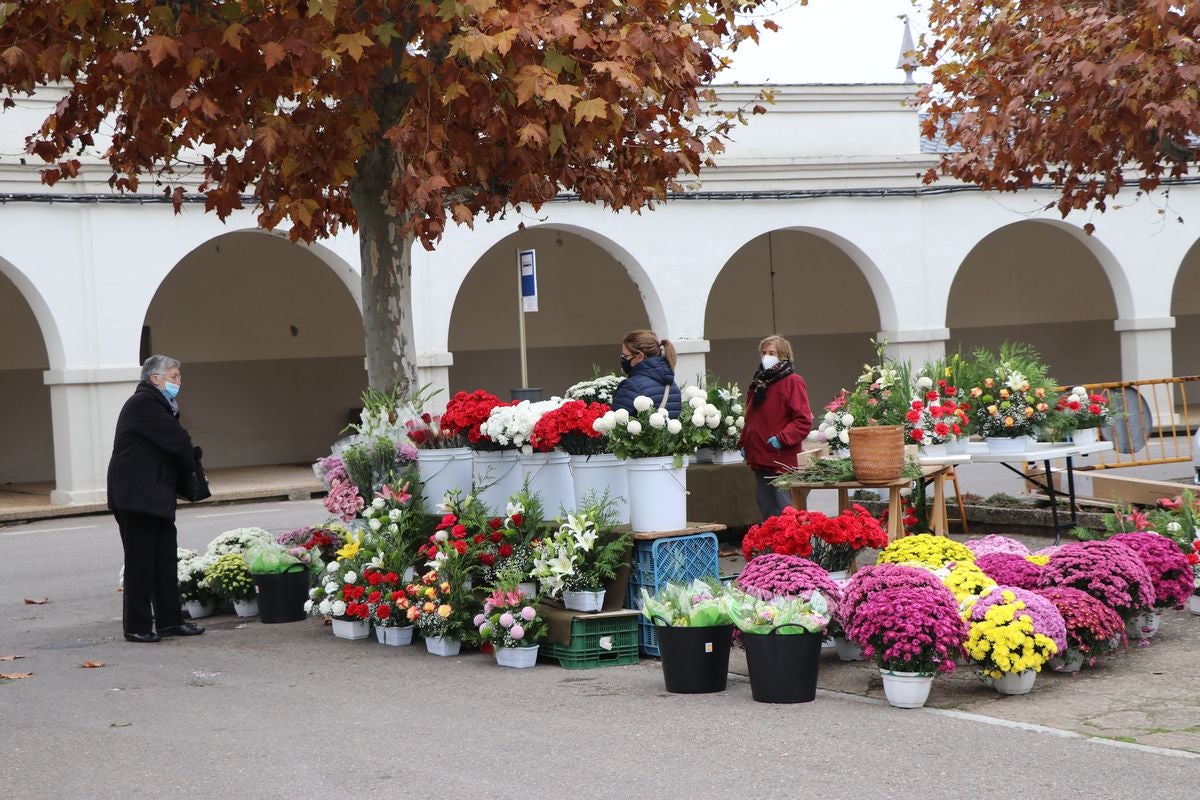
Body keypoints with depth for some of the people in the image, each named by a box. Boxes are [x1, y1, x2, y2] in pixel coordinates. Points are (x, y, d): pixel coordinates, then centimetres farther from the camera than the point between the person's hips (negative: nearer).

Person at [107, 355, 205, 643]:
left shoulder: (157, 404, 19)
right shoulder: (143, 404, -14)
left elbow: (176, 444, 17)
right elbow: (177, 441, -16)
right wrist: (190, 467, 1)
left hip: (156, 497, 10)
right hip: (137, 497, -10)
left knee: (165, 562, 10)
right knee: (140, 562, -4)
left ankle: (169, 620, 15)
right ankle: (136, 627, 1)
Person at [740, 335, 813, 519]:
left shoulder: (793, 382, -7)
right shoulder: (758, 383, 17)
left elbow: (803, 421, -13)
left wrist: (782, 438, -21)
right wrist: (744, 443, 14)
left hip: (783, 460, -8)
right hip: (760, 459, 8)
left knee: (784, 508, -8)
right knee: (765, 505, 12)